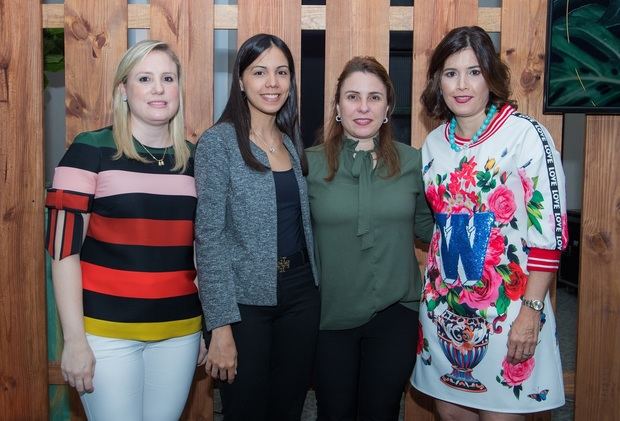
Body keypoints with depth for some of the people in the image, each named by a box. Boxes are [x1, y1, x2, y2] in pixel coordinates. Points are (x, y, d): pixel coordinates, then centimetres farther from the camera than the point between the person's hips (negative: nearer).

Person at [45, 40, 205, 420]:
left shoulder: (194, 159, 6)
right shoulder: (90, 151, -6)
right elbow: (64, 249, -8)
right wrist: (75, 341, -11)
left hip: (180, 331, 4)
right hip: (107, 330, -4)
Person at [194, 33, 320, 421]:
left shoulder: (292, 142, 9)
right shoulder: (218, 142, -9)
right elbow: (209, 237, -13)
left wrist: (312, 286, 9)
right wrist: (221, 326, -17)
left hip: (301, 296, 6)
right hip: (245, 301, -5)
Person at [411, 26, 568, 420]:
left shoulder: (524, 134, -11)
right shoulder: (434, 143, 6)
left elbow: (548, 232, -12)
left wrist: (531, 311, -15)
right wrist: (430, 294, 9)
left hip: (505, 310, -5)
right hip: (444, 309, 5)